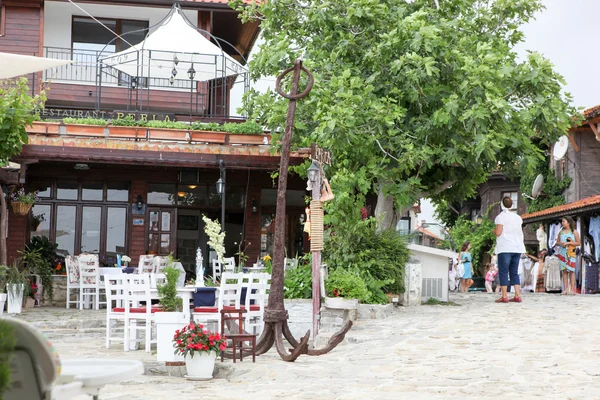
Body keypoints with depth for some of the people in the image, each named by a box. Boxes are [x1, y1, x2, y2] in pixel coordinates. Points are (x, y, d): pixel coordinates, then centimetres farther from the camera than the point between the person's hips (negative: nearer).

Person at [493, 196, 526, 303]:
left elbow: (498, 232, -12)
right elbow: (520, 232, 16)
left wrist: (493, 230, 8)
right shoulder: (518, 217, 13)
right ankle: (517, 295, 3)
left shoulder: (501, 217, -6)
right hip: (517, 247, 6)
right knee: (514, 272, 10)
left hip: (505, 248, -6)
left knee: (503, 272, -4)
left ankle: (504, 296, -9)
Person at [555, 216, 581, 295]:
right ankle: (565, 289, 0)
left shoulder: (574, 232, 2)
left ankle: (572, 289, -7)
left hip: (571, 254, -4)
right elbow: (557, 242, 18)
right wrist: (560, 243, -5)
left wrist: (568, 243, -12)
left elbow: (578, 243, -3)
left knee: (571, 271, -7)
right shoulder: (561, 232, 14)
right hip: (562, 253, 4)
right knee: (564, 271, 0)